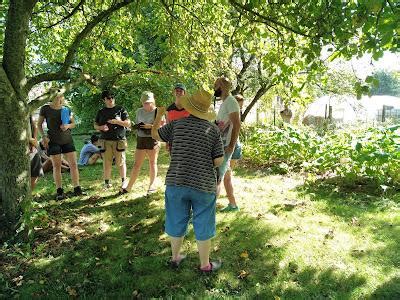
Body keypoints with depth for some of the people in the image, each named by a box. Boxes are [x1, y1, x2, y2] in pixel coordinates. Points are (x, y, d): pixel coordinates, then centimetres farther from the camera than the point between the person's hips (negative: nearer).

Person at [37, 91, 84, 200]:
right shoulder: (45, 109, -1)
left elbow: (73, 123, 14)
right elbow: (39, 124, 7)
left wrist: (68, 126, -8)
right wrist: (43, 136, -6)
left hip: (67, 139, 3)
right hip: (53, 141, -2)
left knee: (74, 164, -2)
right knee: (56, 166, 2)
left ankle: (77, 189, 6)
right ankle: (59, 191, 10)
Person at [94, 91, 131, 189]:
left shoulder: (121, 109, 5)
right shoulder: (101, 112, 13)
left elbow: (128, 123, 1)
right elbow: (95, 125, 17)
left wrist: (117, 122, -14)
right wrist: (101, 127, -5)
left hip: (119, 139, -2)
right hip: (105, 140, 2)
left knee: (121, 162, 0)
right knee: (106, 162, 3)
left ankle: (124, 181, 15)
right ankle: (107, 182, 15)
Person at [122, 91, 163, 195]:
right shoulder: (139, 111, 11)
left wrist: (151, 126, -19)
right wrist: (136, 126, -3)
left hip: (152, 140, -4)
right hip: (140, 140, 5)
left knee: (152, 163, 7)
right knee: (136, 164, 6)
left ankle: (152, 185, 20)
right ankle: (129, 187, 11)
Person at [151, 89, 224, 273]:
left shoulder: (176, 124, -2)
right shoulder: (213, 129, -5)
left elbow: (154, 134, 15)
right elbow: (218, 161, -6)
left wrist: (159, 114, 29)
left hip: (176, 182, 2)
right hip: (203, 185, -2)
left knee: (177, 223, 19)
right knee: (203, 228, 13)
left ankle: (175, 257, 37)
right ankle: (205, 264, 28)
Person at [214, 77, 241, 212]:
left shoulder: (230, 101, -13)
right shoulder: (225, 102, 17)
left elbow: (237, 125, -21)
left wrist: (231, 145, -24)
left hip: (225, 146, -10)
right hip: (221, 145, 10)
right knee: (225, 175, 16)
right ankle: (232, 204, 27)